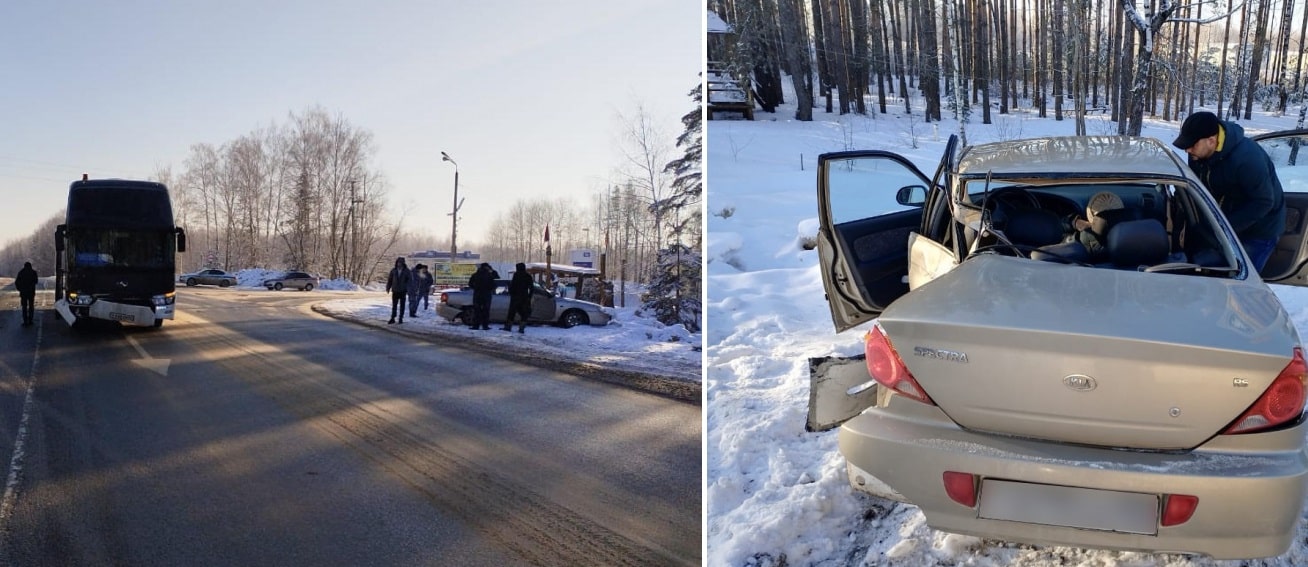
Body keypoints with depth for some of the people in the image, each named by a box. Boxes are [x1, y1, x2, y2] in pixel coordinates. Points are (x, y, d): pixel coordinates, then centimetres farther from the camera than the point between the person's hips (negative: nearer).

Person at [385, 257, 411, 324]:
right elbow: (389, 279, 6)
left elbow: (410, 280, -5)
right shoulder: (393, 270, 1)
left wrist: (408, 290, -13)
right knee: (394, 305, 3)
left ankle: (401, 319, 11)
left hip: (403, 291, -1)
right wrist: (388, 288, -1)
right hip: (395, 291, 1)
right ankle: (392, 319, 7)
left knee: (402, 305, 5)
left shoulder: (406, 271, -4)